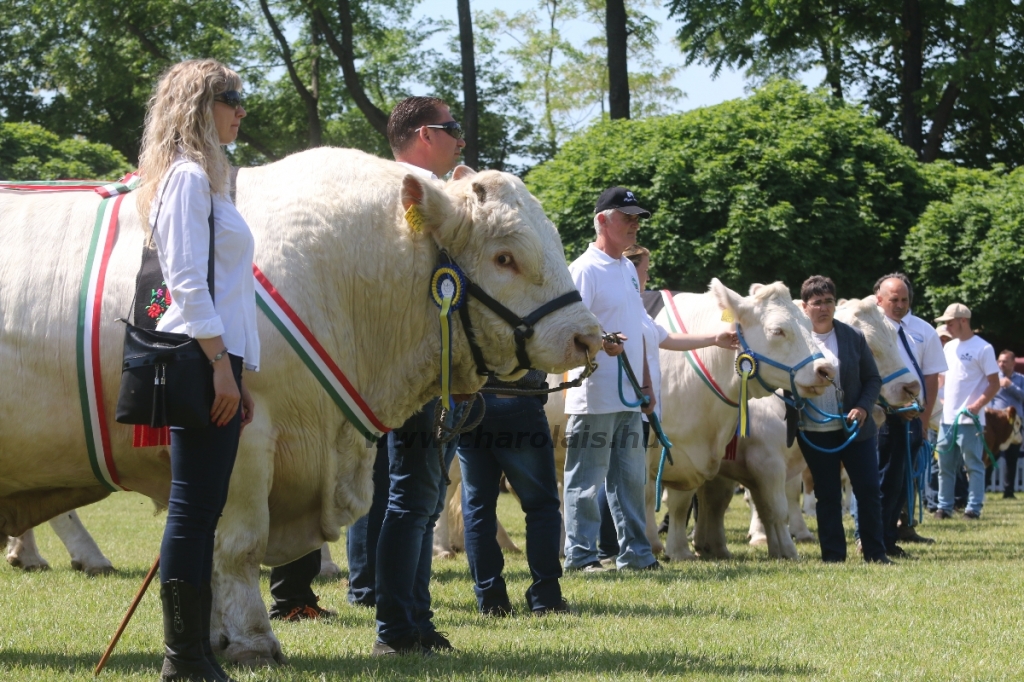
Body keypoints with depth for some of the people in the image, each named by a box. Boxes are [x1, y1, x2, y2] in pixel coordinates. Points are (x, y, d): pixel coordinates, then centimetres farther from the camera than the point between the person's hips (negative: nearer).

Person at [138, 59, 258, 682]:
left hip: (214, 362, 10)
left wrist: (238, 376, 21)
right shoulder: (188, 176, -8)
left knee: (201, 512, 9)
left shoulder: (206, 177, 23)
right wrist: (219, 363, -20)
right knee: (195, 508, -9)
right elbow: (187, 280, -16)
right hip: (201, 359, -10)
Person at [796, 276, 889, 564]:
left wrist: (863, 408, -10)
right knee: (827, 495, 6)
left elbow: (873, 379, 6)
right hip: (815, 433, -1)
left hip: (855, 429, 1)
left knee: (869, 491, 1)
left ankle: (875, 553, 10)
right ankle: (833, 554, 13)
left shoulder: (854, 337, 2)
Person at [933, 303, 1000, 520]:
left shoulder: (982, 348, -7)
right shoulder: (949, 347, 14)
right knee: (945, 465, 10)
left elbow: (994, 384, -8)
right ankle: (944, 507, 16)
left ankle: (974, 508, -1)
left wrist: (977, 405, -20)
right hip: (947, 418, 7)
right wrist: (941, 401, 9)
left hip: (969, 420, -7)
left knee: (973, 465, -3)